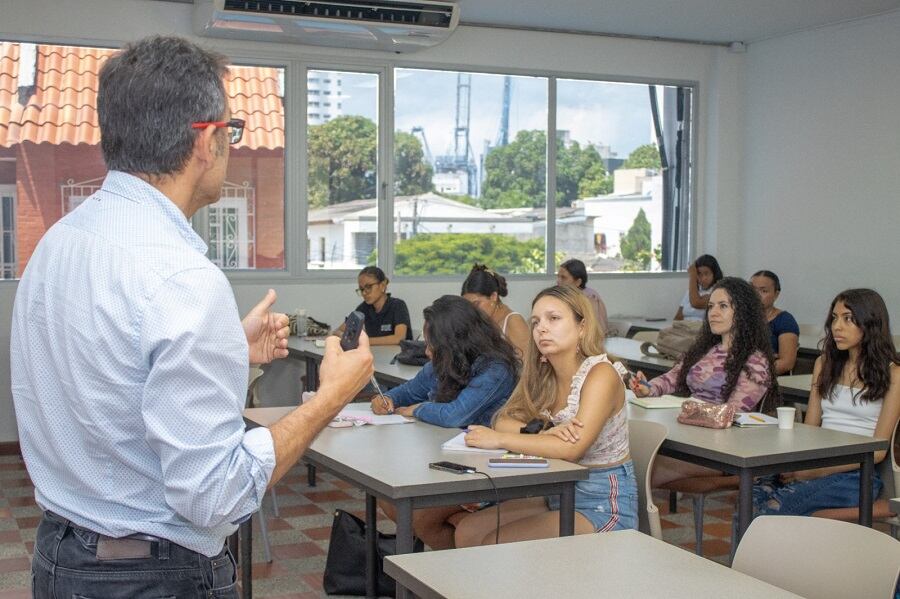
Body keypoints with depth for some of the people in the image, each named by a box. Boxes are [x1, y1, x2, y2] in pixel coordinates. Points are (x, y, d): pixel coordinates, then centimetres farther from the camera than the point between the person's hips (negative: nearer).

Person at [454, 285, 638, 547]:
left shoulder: (601, 374, -18)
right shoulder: (542, 375, 5)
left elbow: (572, 448, -29)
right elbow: (504, 421, -4)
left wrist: (498, 439, -25)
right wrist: (544, 433, -24)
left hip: (604, 503, -7)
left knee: (496, 545, -18)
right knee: (467, 532, -5)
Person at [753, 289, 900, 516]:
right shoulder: (825, 363, 18)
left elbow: (877, 451, -5)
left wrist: (816, 472, -15)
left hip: (857, 474, -5)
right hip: (815, 465, 5)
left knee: (775, 507, -32)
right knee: (753, 499, -27)